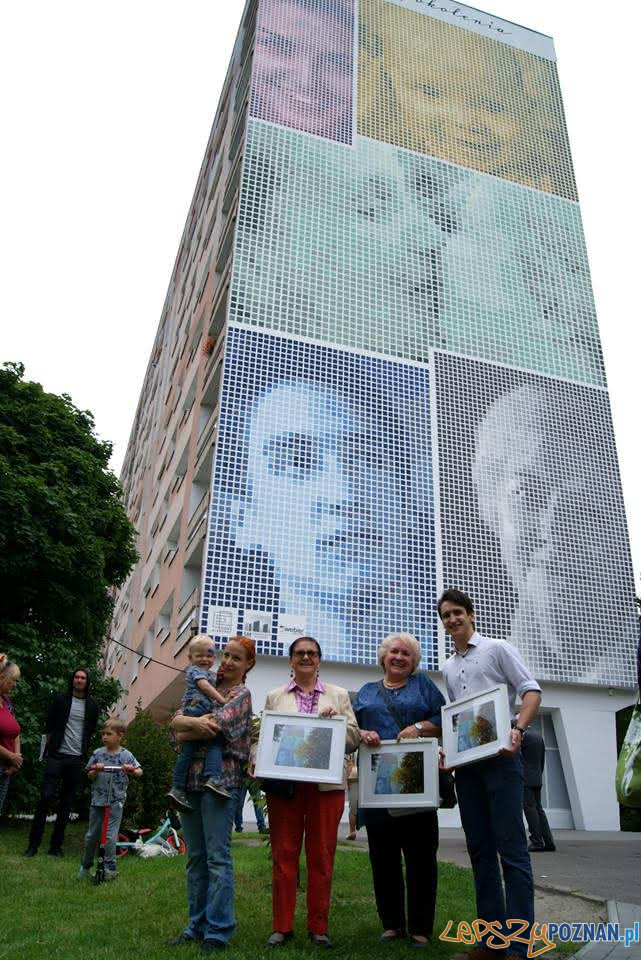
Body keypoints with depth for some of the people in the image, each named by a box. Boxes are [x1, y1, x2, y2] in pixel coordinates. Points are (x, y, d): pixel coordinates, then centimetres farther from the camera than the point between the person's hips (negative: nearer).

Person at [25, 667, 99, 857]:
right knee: (46, 797, -8)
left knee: (67, 803, 6)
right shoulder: (60, 699, 1)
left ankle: (56, 845, 14)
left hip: (77, 759, 2)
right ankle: (33, 844, 3)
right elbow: (49, 725, 7)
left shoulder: (92, 705, 6)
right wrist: (51, 746, 7)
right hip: (57, 756, -2)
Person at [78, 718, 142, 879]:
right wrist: (96, 770, -15)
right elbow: (90, 776, 6)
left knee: (110, 836, -5)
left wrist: (131, 770, -20)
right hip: (97, 799, 3)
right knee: (92, 835, 12)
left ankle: (110, 868, 9)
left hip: (116, 801, -2)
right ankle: (86, 866, 30)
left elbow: (139, 772, 1)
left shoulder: (126, 755, -3)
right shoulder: (97, 754, 2)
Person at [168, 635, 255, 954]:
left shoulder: (242, 695, -1)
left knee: (217, 856, -4)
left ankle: (218, 931, 4)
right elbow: (175, 721, 5)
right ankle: (197, 924, 23)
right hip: (190, 778, 6)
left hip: (219, 779, -6)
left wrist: (184, 733, -3)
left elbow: (216, 726, -16)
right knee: (195, 856, 12)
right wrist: (194, 721, -15)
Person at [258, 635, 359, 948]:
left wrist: (337, 720, -10)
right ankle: (282, 926, 16)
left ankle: (319, 927, 16)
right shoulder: (274, 697, 12)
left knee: (321, 856, 4)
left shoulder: (339, 695, 11)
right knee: (283, 854, 4)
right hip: (283, 784, 0)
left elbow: (354, 740, 8)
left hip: (326, 785, 0)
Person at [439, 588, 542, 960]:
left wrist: (518, 729, -24)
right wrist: (447, 748, 6)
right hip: (466, 763, 7)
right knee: (480, 850, 9)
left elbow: (531, 691, -7)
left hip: (500, 756, -6)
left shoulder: (497, 649, 1)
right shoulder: (448, 668, 18)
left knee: (511, 848, -7)